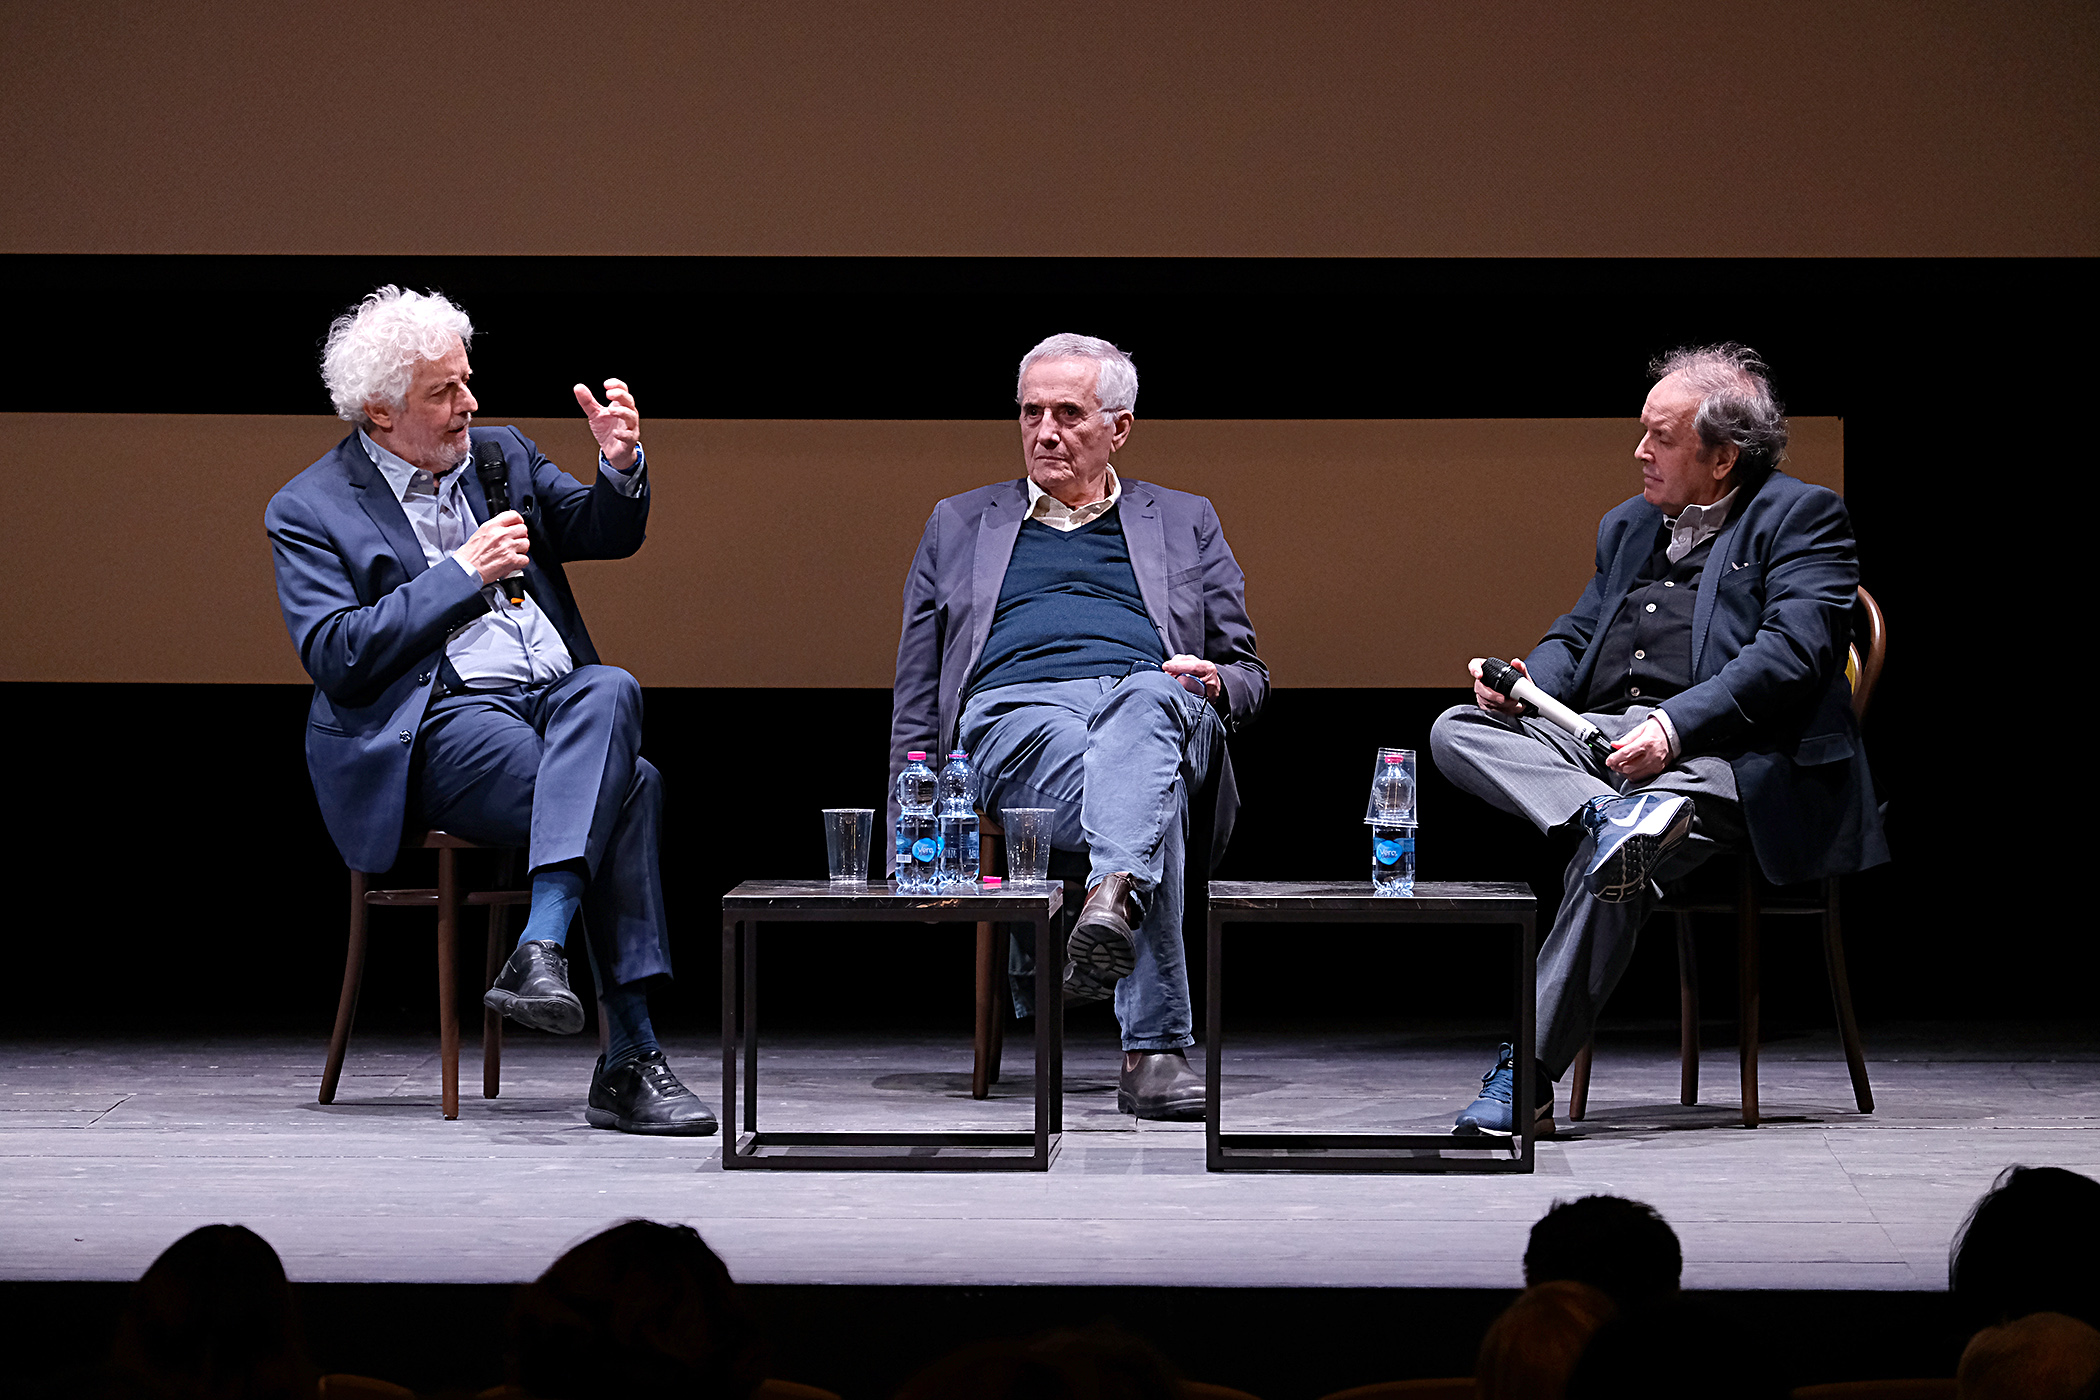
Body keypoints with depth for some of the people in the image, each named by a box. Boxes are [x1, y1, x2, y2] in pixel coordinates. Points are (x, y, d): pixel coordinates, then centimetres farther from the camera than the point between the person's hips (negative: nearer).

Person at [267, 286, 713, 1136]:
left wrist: (621, 467, -5)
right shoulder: (308, 512, 2)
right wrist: (461, 575, -13)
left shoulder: (500, 457, 18)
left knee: (610, 689, -33)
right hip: (437, 728, -5)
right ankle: (630, 1061, -31)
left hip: (557, 700, 5)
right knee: (628, 788, -30)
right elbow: (335, 660, -9)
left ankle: (540, 951, -39)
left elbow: (606, 535, 17)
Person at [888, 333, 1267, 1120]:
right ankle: (1156, 1051, -49)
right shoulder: (959, 525, 29)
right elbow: (917, 696, 24)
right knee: (1153, 805, -39)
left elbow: (1247, 674, 25)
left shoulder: (1184, 524, 29)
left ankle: (1111, 902, -67)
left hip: (1155, 701, 0)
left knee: (1147, 696, -42)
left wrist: (1215, 682, -2)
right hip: (1016, 718, 0)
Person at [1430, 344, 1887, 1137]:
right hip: (1596, 743, 8)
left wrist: (1673, 725, -24)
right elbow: (1576, 639, 27)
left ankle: (1527, 1076, -34)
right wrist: (1523, 681, 2)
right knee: (1456, 730, -15)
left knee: (1610, 857, -35)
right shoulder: (1629, 526, 27)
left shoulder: (1801, 519, 2)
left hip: (1724, 754, -8)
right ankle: (1609, 814, -40)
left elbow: (1791, 653, -12)